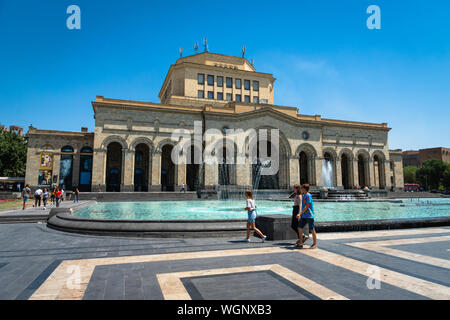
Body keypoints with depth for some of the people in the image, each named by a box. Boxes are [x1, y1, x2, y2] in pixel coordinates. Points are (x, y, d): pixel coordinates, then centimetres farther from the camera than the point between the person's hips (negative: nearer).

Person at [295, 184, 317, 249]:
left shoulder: (308, 196, -14)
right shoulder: (303, 195, 13)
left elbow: (307, 206, -19)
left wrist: (300, 213, -21)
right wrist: (300, 215, 21)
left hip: (309, 215, -9)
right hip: (304, 216, 9)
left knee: (312, 230, 3)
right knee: (300, 228, 4)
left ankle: (315, 244, 16)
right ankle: (300, 243, 10)